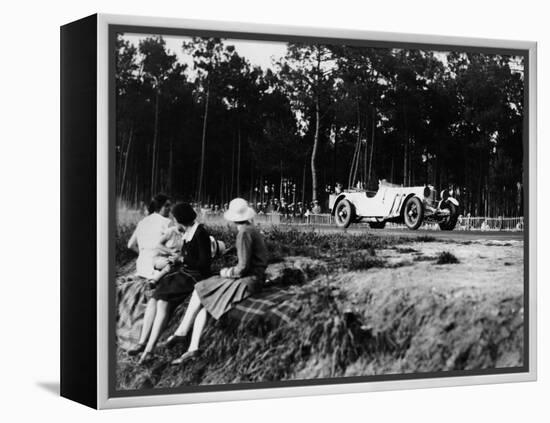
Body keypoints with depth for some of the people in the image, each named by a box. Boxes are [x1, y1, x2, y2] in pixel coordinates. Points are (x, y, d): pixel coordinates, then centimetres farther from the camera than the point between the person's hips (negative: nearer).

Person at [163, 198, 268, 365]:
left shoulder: (245, 233, -16)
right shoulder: (252, 230, 14)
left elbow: (243, 267, -20)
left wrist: (227, 273, -2)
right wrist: (229, 271, 9)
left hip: (248, 281, -9)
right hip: (251, 278, 9)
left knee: (200, 290, -5)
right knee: (203, 301, -1)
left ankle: (181, 333, 7)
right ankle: (193, 348, -8)